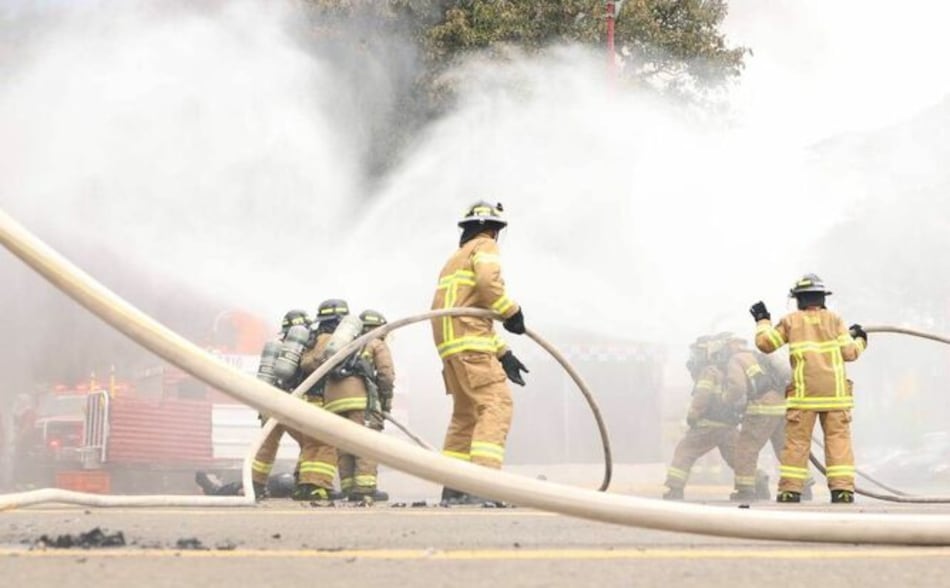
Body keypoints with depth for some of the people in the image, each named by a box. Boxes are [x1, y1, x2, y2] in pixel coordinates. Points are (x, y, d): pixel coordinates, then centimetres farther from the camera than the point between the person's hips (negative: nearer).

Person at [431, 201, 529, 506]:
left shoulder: (456, 258, 32)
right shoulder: (485, 247, 4)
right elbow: (488, 280, -19)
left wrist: (503, 353, 23)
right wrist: (512, 312, -8)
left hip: (450, 343, 10)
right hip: (470, 343, -10)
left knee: (466, 413, 17)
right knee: (496, 404, -17)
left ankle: (452, 488, 17)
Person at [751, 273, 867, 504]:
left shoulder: (791, 321, 6)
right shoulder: (834, 320, 7)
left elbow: (765, 343, 10)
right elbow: (849, 352, 3)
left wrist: (763, 320, 26)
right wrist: (860, 340, 25)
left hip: (804, 392, 0)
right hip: (834, 392, 0)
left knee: (797, 440, 3)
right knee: (838, 439, 0)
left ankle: (790, 489, 0)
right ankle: (842, 488, -8)